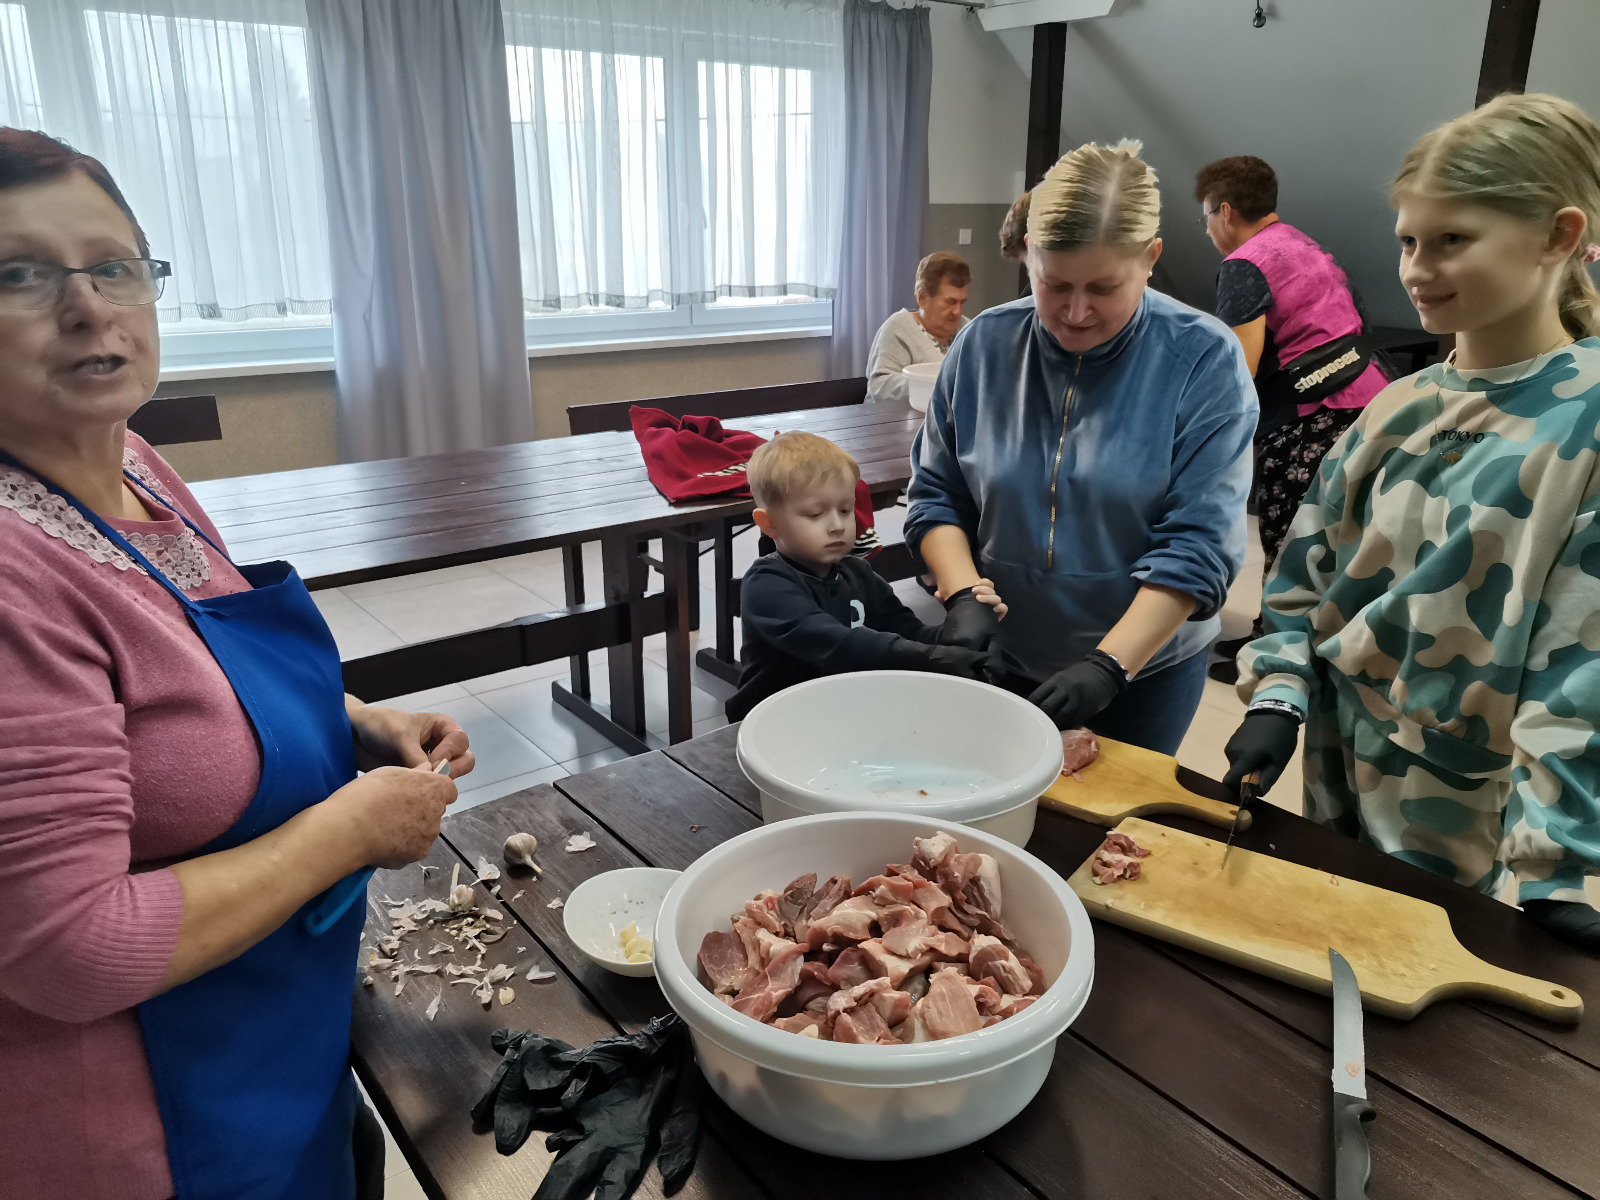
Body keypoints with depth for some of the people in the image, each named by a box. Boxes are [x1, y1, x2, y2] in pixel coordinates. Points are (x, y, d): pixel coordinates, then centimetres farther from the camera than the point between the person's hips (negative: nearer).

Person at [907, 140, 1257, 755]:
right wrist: (964, 596, -16)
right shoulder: (985, 344, -5)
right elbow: (935, 494, 0)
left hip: (1143, 666, -2)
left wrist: (1107, 666, -26)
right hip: (999, 662, 2)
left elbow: (1198, 544, -19)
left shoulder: (1205, 360, -14)